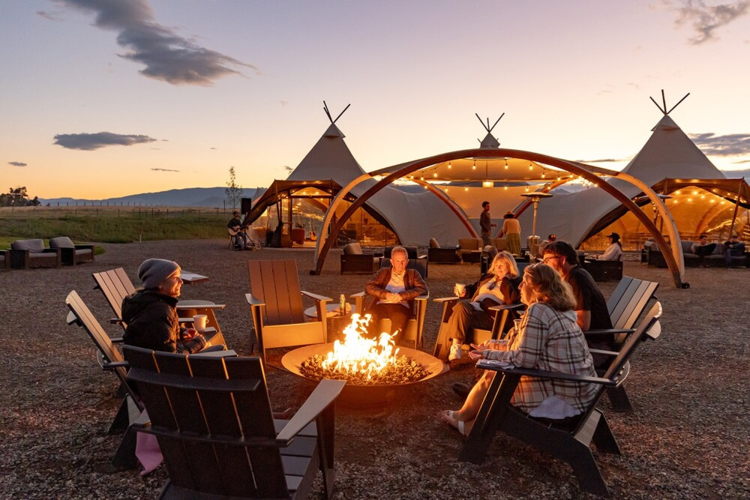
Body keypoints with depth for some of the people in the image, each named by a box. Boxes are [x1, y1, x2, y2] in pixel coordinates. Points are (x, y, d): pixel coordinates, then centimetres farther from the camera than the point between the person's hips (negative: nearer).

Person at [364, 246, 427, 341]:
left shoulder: (412, 273, 22)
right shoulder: (384, 272, 25)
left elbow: (423, 289, 4)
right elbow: (368, 287, 11)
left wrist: (401, 296, -11)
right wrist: (385, 294, -8)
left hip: (401, 306, -1)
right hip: (381, 304, 1)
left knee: (400, 318, -38)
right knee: (370, 316, -34)